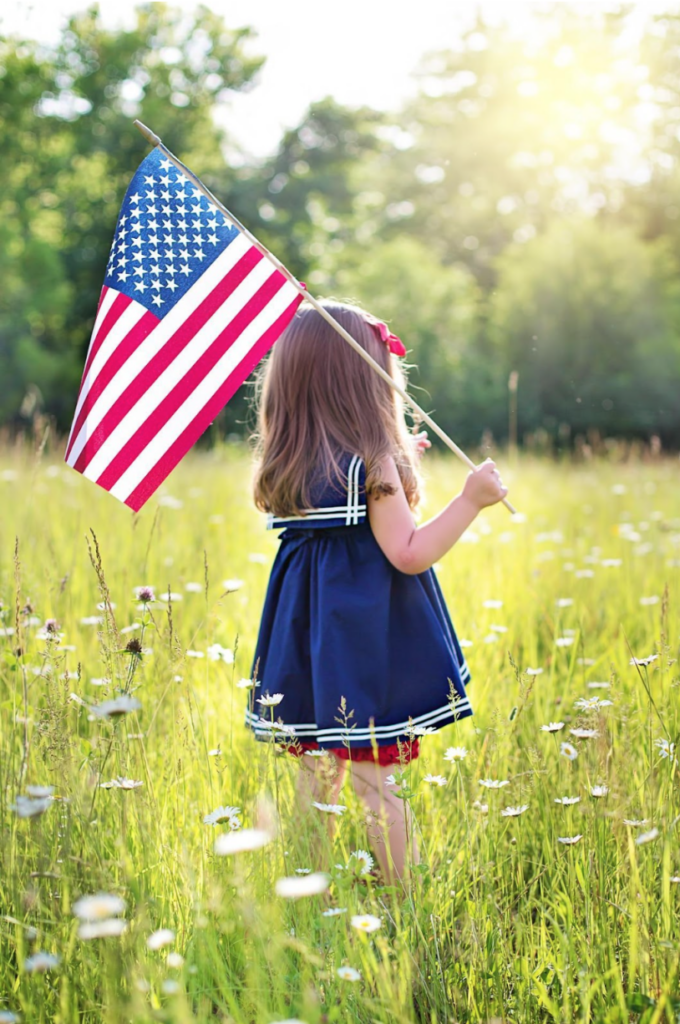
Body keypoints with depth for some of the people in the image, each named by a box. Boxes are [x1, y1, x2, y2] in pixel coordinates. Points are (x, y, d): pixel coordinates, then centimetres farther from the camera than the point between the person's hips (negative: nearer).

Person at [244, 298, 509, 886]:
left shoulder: (286, 468, 6)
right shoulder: (373, 464, -14)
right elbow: (408, 554, -19)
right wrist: (471, 500, -12)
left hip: (311, 638, 7)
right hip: (370, 640, -6)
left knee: (317, 776, 15)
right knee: (380, 782, -1)